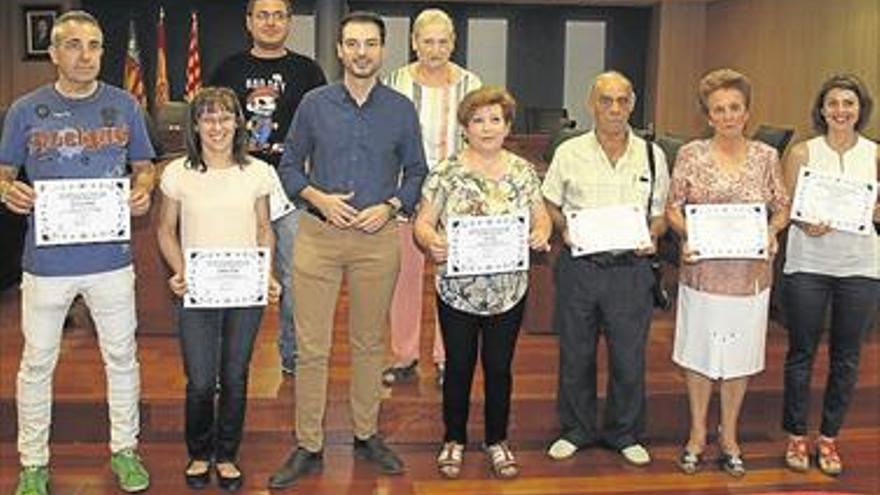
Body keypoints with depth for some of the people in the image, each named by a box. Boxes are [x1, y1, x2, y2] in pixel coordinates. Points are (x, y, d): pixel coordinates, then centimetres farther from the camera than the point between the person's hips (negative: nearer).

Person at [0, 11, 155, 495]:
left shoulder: (124, 105, 3)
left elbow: (143, 165, 11)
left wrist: (143, 192, -11)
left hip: (111, 256, 1)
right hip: (47, 258, -1)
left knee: (121, 358, 12)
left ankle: (124, 449, 31)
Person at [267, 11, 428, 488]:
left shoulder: (401, 109, 3)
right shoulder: (314, 104, 2)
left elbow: (416, 172, 10)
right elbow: (289, 165, 8)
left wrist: (390, 206, -7)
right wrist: (319, 198, -10)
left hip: (377, 238, 1)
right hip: (318, 234, 0)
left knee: (370, 342, 12)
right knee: (311, 347, 0)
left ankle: (367, 435, 28)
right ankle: (307, 447, 12)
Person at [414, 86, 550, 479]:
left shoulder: (523, 172, 3)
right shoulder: (446, 172, -6)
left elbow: (541, 217, 7)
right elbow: (423, 222, -6)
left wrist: (540, 235, -16)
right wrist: (432, 243, -28)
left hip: (509, 291, 2)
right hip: (457, 291, -2)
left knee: (499, 368, 13)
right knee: (459, 367, 11)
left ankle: (497, 442, 30)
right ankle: (454, 440, 29)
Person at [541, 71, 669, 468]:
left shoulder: (652, 155, 5)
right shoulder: (569, 153, 2)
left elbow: (661, 212, 11)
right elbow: (549, 204, 9)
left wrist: (652, 236, -9)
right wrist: (563, 229, -10)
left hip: (631, 267, 0)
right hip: (578, 266, 0)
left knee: (629, 356, 6)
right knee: (575, 353, 10)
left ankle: (625, 433, 26)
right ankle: (576, 429, 28)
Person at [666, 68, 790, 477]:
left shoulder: (766, 157, 2)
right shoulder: (692, 154, -2)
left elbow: (782, 207, 9)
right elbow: (673, 206, 1)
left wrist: (771, 231, -12)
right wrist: (687, 233, -17)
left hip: (750, 273, 1)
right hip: (703, 271, -1)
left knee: (739, 356, 12)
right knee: (699, 353, 10)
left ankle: (728, 437, 29)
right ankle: (697, 434, 28)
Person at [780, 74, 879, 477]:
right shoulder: (803, 152, -1)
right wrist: (807, 225, -18)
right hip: (808, 264, -1)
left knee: (846, 356, 9)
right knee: (801, 352, 6)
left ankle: (829, 438, 24)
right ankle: (796, 436, 21)